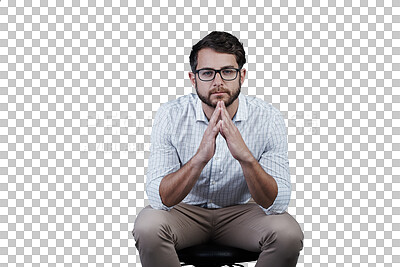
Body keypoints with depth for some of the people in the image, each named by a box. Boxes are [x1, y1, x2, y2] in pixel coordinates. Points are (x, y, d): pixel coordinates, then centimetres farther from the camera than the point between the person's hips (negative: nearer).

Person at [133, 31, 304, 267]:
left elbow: (277, 204, -24)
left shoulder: (268, 119, -18)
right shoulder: (171, 115, -18)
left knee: (288, 234, -28)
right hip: (185, 210, 0)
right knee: (148, 227, -32)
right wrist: (200, 158, -43)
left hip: (241, 211, 1)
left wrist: (245, 157, -42)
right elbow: (159, 199, -26)